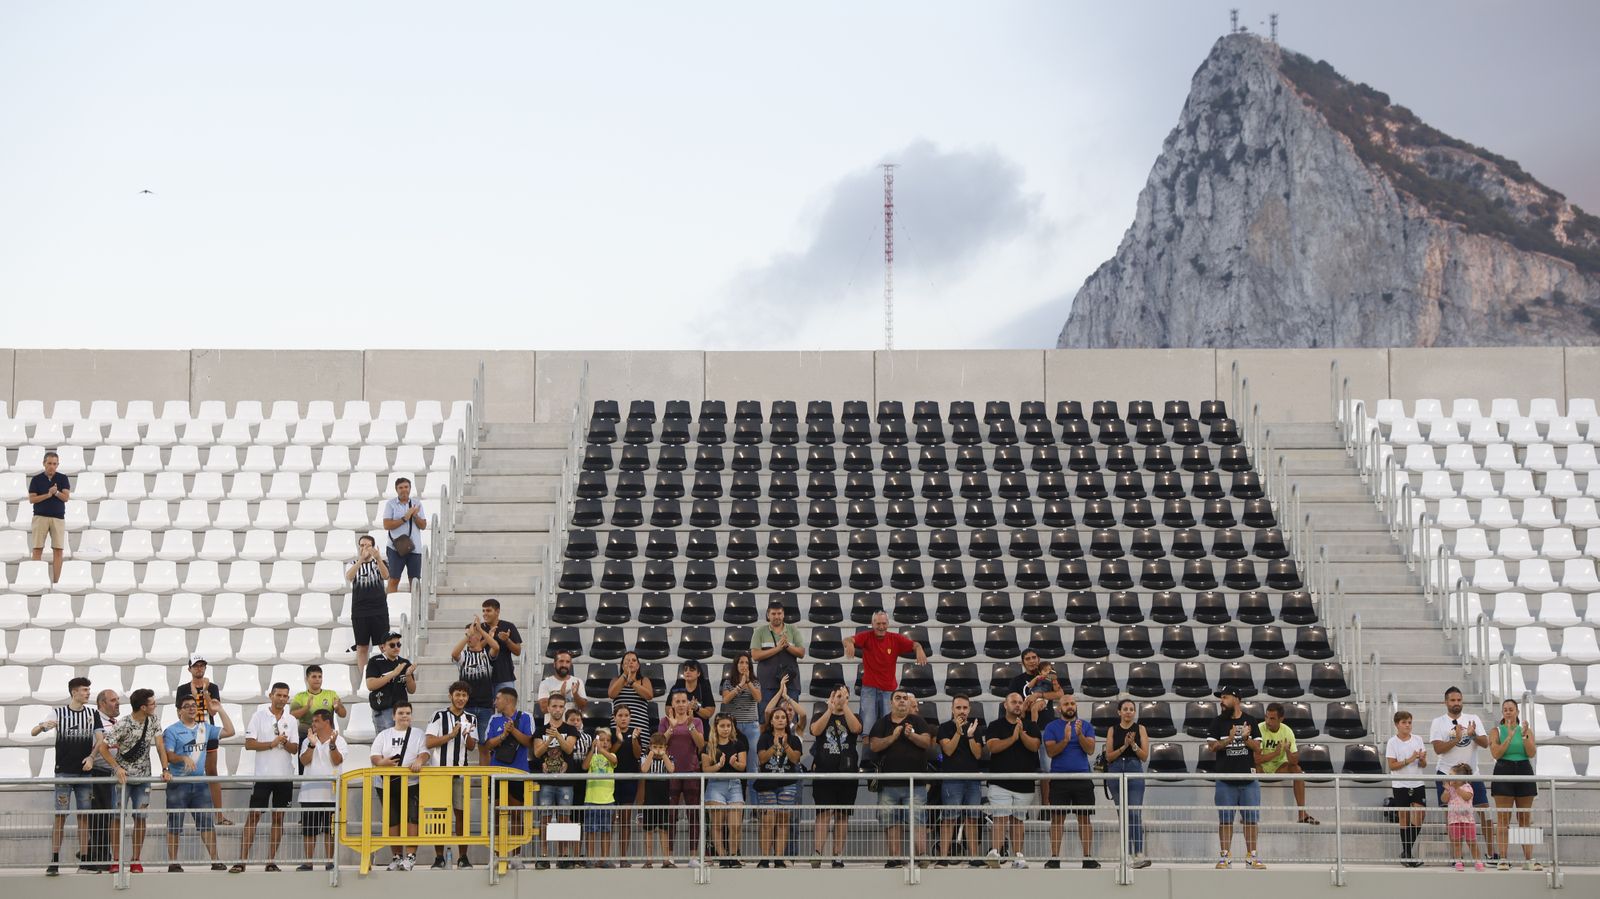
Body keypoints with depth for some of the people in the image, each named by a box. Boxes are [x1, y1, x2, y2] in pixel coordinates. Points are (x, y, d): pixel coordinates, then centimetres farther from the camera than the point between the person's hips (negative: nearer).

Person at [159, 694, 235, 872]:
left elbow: (229, 731, 16)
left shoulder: (205, 728, 14)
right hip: (178, 783, -4)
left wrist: (220, 710, 11)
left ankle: (215, 861, 2)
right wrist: (183, 758, -26)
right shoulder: (172, 730, -1)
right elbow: (167, 755, -8)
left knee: (207, 823, 1)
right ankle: (173, 863, 8)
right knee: (174, 825, 1)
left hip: (200, 782, 4)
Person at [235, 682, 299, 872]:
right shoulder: (259, 716, -1)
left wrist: (285, 743, -16)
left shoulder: (291, 720, 8)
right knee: (253, 816, -7)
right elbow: (249, 744, -7)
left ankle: (271, 861, 10)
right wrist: (272, 744, -15)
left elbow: (295, 749, 4)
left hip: (284, 776, 3)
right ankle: (241, 861, -7)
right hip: (263, 775, -3)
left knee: (278, 817, 5)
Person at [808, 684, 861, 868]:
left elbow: (856, 728, -12)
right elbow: (815, 730, -11)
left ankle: (837, 855, 8)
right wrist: (830, 708, -14)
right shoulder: (821, 716, 11)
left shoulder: (852, 717, 12)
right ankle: (817, 854, -18)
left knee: (842, 815, 4)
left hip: (847, 773, 2)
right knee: (824, 813, -11)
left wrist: (845, 706, -14)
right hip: (824, 772, -2)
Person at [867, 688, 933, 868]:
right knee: (891, 823, 2)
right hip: (889, 783, 2)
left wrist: (911, 735, -19)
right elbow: (874, 746, -1)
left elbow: (926, 741, -3)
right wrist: (893, 737, -12)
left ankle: (922, 857, -12)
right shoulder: (882, 723, 11)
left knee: (918, 821, -9)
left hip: (915, 782, -2)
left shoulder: (917, 721, 9)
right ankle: (895, 858, 7)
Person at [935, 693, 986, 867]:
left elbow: (978, 754, 4)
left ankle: (974, 857, 6)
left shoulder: (976, 728, 13)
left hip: (973, 779, 3)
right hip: (952, 779, -3)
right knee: (948, 819, -8)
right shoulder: (945, 728, 5)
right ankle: (943, 857, -9)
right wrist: (958, 731, -15)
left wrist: (971, 736, -9)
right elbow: (948, 750, -8)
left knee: (972, 820, 4)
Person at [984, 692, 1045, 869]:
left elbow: (1034, 746, -4)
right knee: (1001, 818, -13)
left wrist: (1022, 733, -16)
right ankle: (994, 853, -22)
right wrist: (1013, 738, -17)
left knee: (1018, 820, 8)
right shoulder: (996, 725, 4)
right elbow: (992, 746, -11)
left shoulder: (1030, 725, 10)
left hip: (1024, 783, 3)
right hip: (1000, 782, -3)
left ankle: (1017, 856, 11)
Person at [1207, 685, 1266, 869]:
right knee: (1225, 819, 1)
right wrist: (1229, 739, -17)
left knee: (1251, 819, 2)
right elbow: (1211, 746, -2)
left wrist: (1246, 739, -16)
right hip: (1225, 779, 0)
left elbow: (1257, 747, 3)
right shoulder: (1219, 722, 5)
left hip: (1248, 779, 0)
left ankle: (1251, 856, 8)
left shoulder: (1250, 721, 6)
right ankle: (1225, 856, 7)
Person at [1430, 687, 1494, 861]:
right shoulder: (1438, 723, 0)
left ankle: (1491, 853, 5)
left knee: (1485, 812, -1)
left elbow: (1485, 742, -1)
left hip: (1472, 774, 2)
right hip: (1447, 774, -2)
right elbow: (1438, 749, -10)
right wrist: (1456, 739, -22)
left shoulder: (1473, 719, 7)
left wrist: (1473, 735, -20)